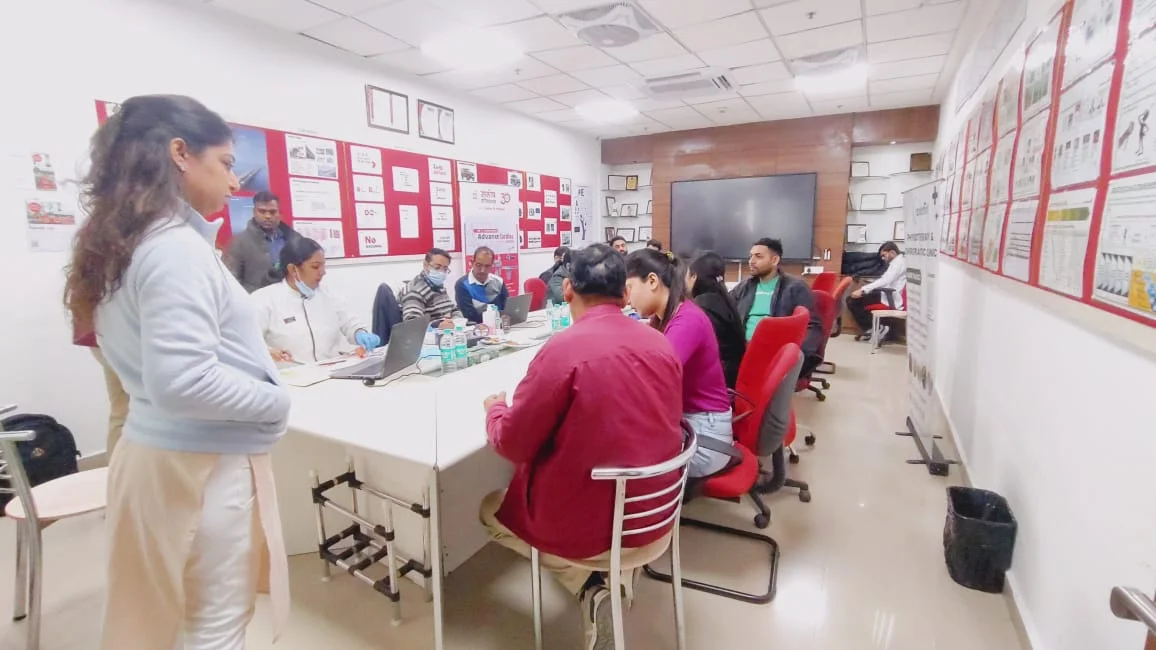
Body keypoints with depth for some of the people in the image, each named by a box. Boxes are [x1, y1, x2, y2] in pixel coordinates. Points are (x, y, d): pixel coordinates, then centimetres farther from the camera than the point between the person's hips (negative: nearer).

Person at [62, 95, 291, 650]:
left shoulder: (129, 242, 9)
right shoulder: (176, 246, -21)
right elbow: (183, 382, -29)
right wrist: (277, 401, -16)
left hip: (156, 453, 10)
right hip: (204, 464, -9)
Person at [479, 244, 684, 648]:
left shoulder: (564, 348, -22)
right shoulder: (661, 344, -3)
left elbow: (512, 445, -12)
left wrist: (495, 408, 9)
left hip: (587, 524, -6)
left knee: (489, 509, 22)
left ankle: (590, 588, 15)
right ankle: (611, 573, 17)